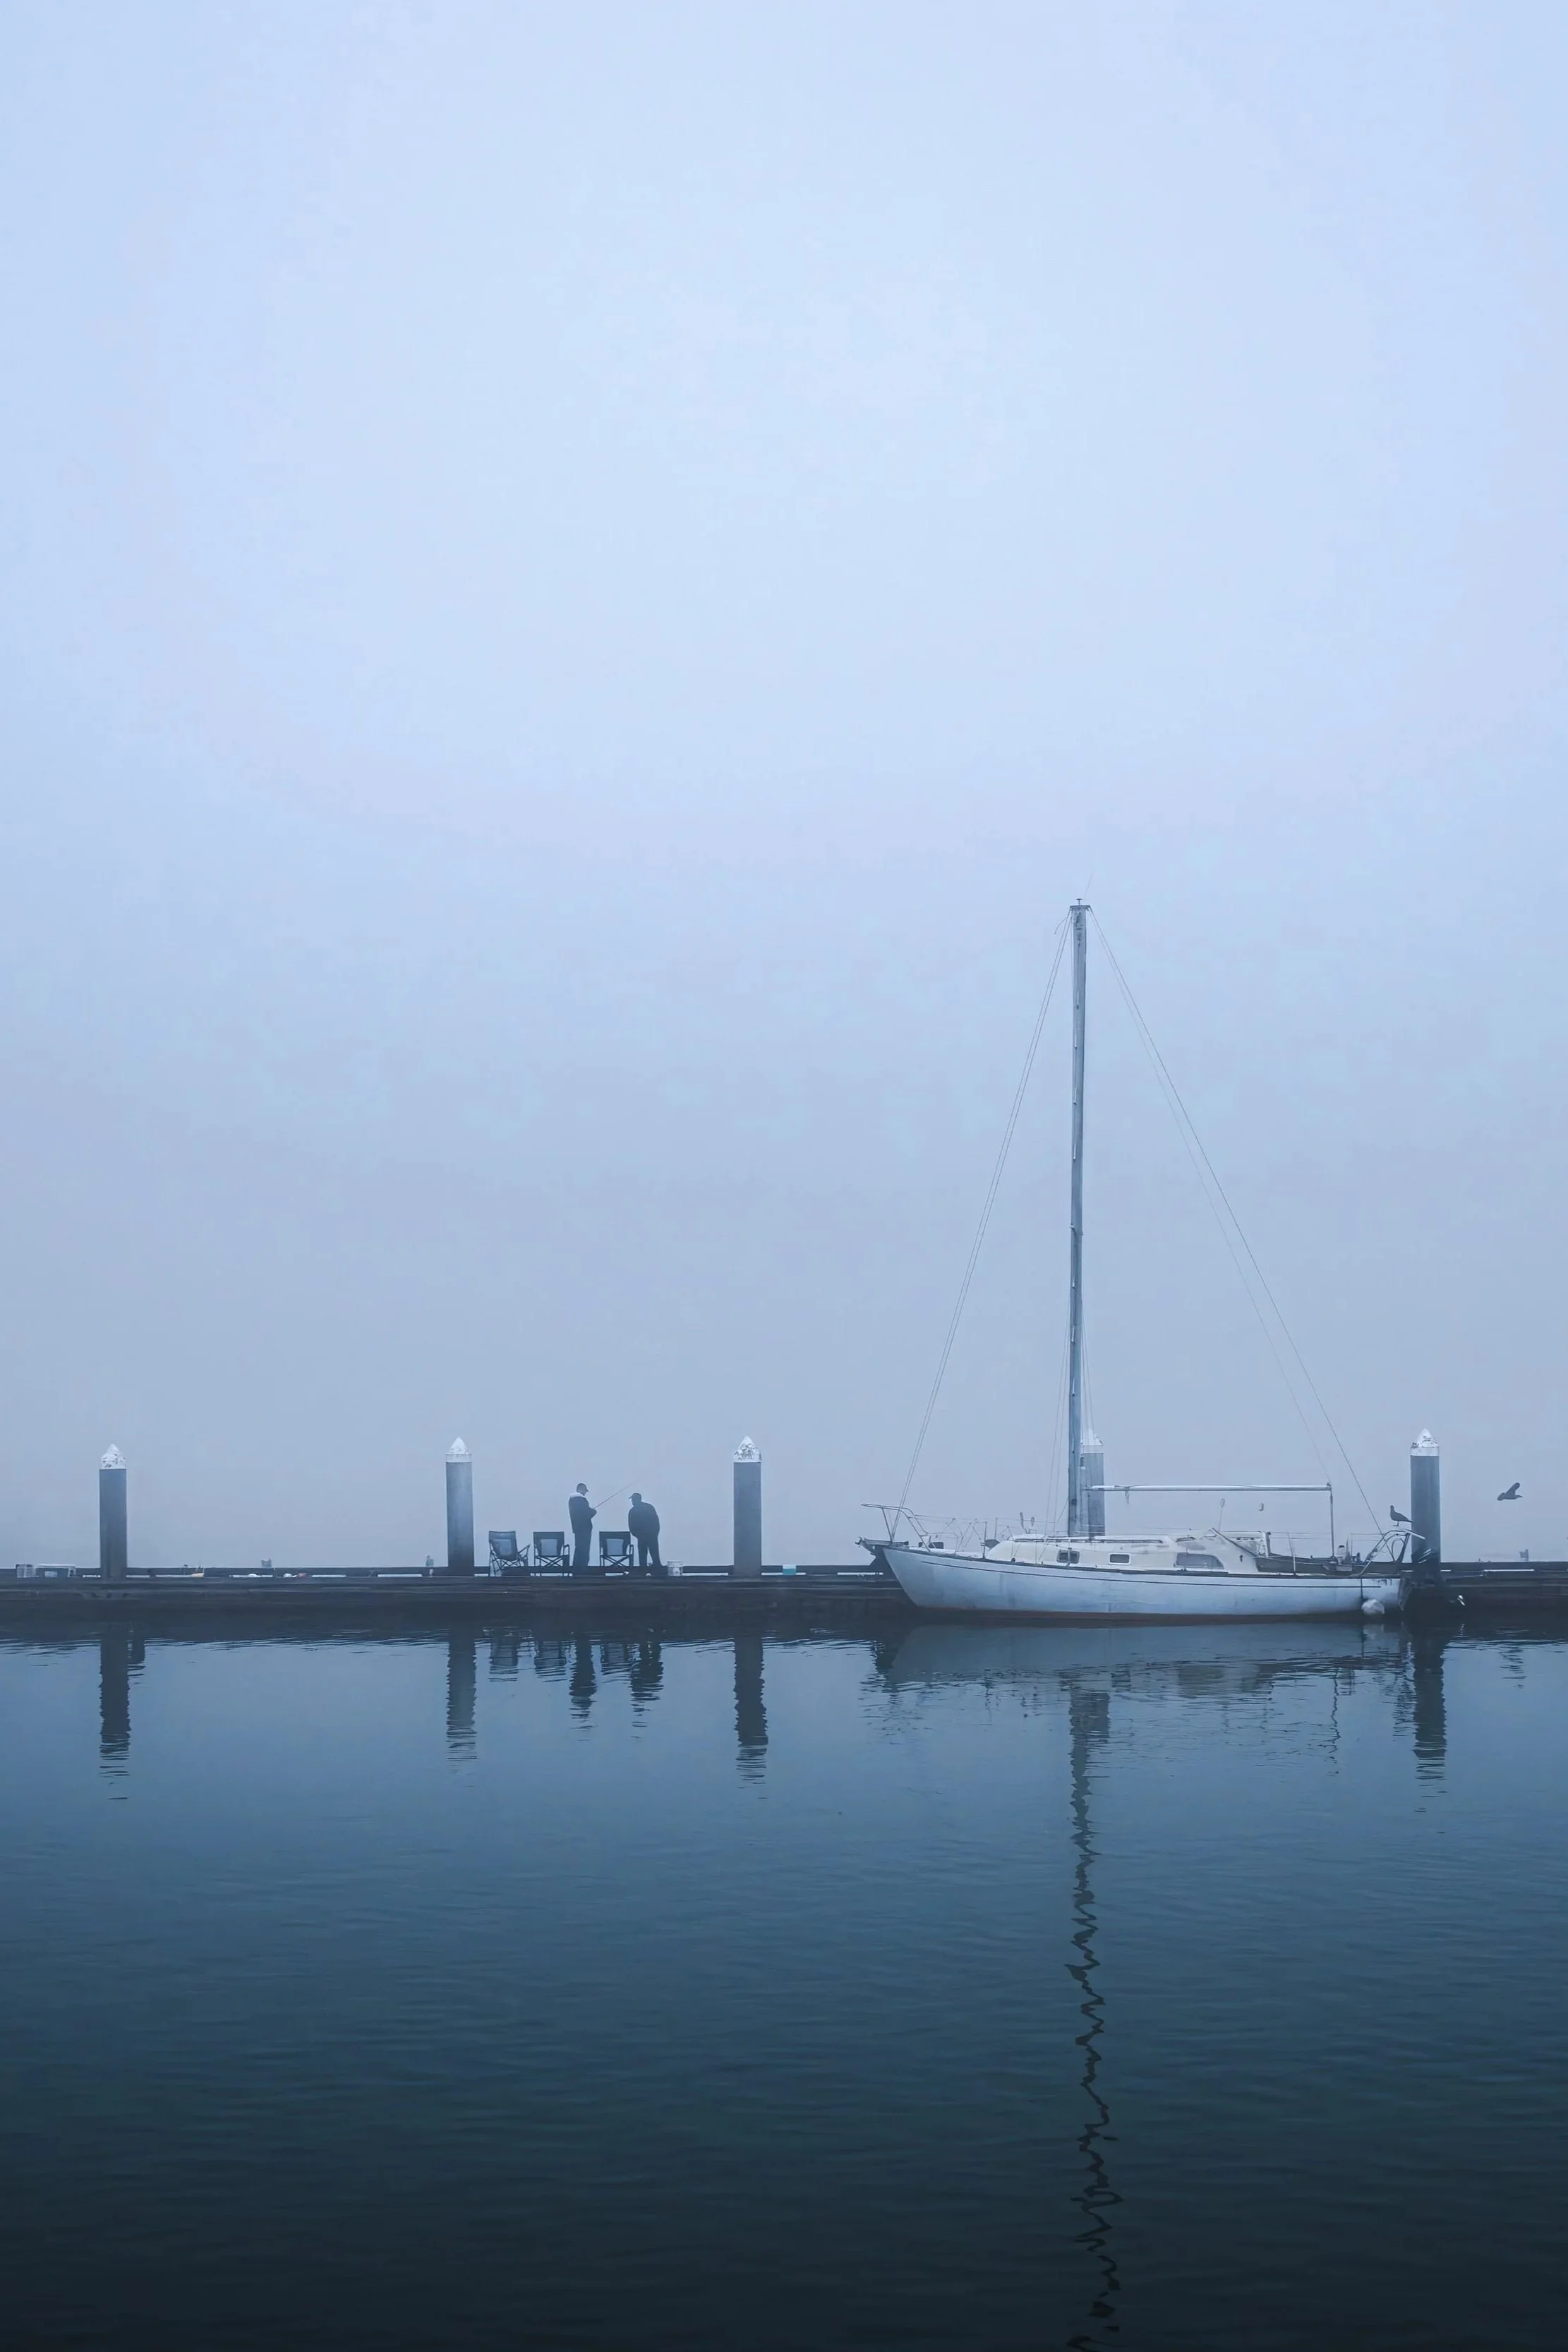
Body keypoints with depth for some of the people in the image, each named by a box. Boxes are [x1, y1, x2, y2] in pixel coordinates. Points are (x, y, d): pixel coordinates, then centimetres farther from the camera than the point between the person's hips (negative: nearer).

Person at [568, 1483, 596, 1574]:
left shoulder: (572, 1500, 11)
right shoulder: (582, 1500, -18)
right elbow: (587, 1514, -19)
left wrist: (590, 1510, 15)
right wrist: (593, 1511, 1)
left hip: (577, 1528, 9)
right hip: (584, 1529, -9)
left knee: (578, 1550, 16)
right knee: (584, 1552, -5)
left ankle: (575, 1572, 19)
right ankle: (582, 1573, -7)